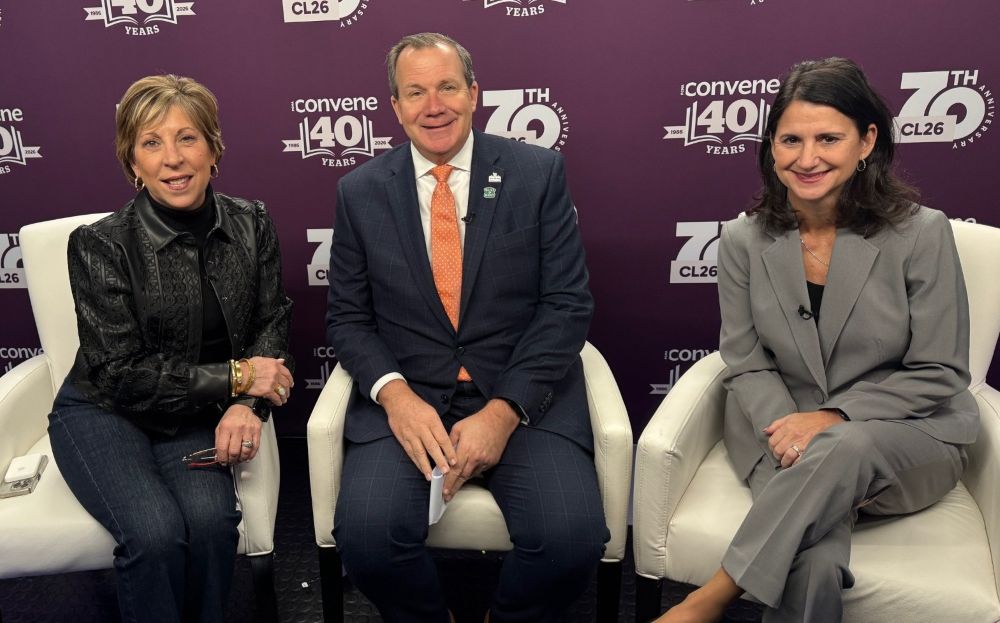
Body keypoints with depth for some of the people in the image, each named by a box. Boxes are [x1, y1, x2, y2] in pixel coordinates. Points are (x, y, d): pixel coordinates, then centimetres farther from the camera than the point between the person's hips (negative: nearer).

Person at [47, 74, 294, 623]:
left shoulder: (251, 224, -4)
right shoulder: (100, 245, -15)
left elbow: (271, 322, 2)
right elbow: (121, 374, -14)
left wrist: (248, 405, -16)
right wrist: (236, 376, -17)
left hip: (196, 415, 3)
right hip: (104, 413, -2)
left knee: (210, 517, -26)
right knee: (156, 531, -28)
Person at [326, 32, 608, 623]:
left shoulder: (540, 172, 2)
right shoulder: (360, 192, 7)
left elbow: (568, 304, -3)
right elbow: (347, 316, 8)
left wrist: (504, 411, -14)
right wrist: (394, 394, -12)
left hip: (524, 396, 0)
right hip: (407, 398, 1)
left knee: (573, 537, -24)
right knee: (366, 533, -25)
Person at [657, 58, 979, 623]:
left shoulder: (921, 233, -9)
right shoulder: (744, 240, -1)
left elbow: (938, 374, -6)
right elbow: (746, 365, 1)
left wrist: (832, 419, -18)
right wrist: (787, 429, -18)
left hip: (911, 438, 0)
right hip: (783, 433, 1)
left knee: (844, 449, -37)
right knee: (816, 563, -33)